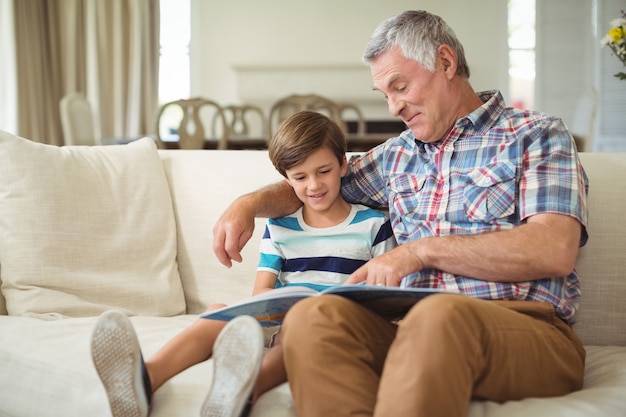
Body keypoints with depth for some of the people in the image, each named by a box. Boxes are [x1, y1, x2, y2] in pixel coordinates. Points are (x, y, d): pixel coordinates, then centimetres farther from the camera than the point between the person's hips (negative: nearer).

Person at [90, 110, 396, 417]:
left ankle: (246, 390, -71)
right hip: (278, 322, 3)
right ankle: (148, 377, -53)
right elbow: (260, 293, 10)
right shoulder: (279, 227, 17)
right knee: (218, 311, -25)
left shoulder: (372, 225, 9)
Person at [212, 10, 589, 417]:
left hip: (528, 326, -4)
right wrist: (250, 203, 18)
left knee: (440, 315, -41)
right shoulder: (399, 153, 27)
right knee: (311, 316, -28)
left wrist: (422, 250, -8)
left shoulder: (535, 135, 9)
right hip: (418, 324, 5)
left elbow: (555, 251, -8)